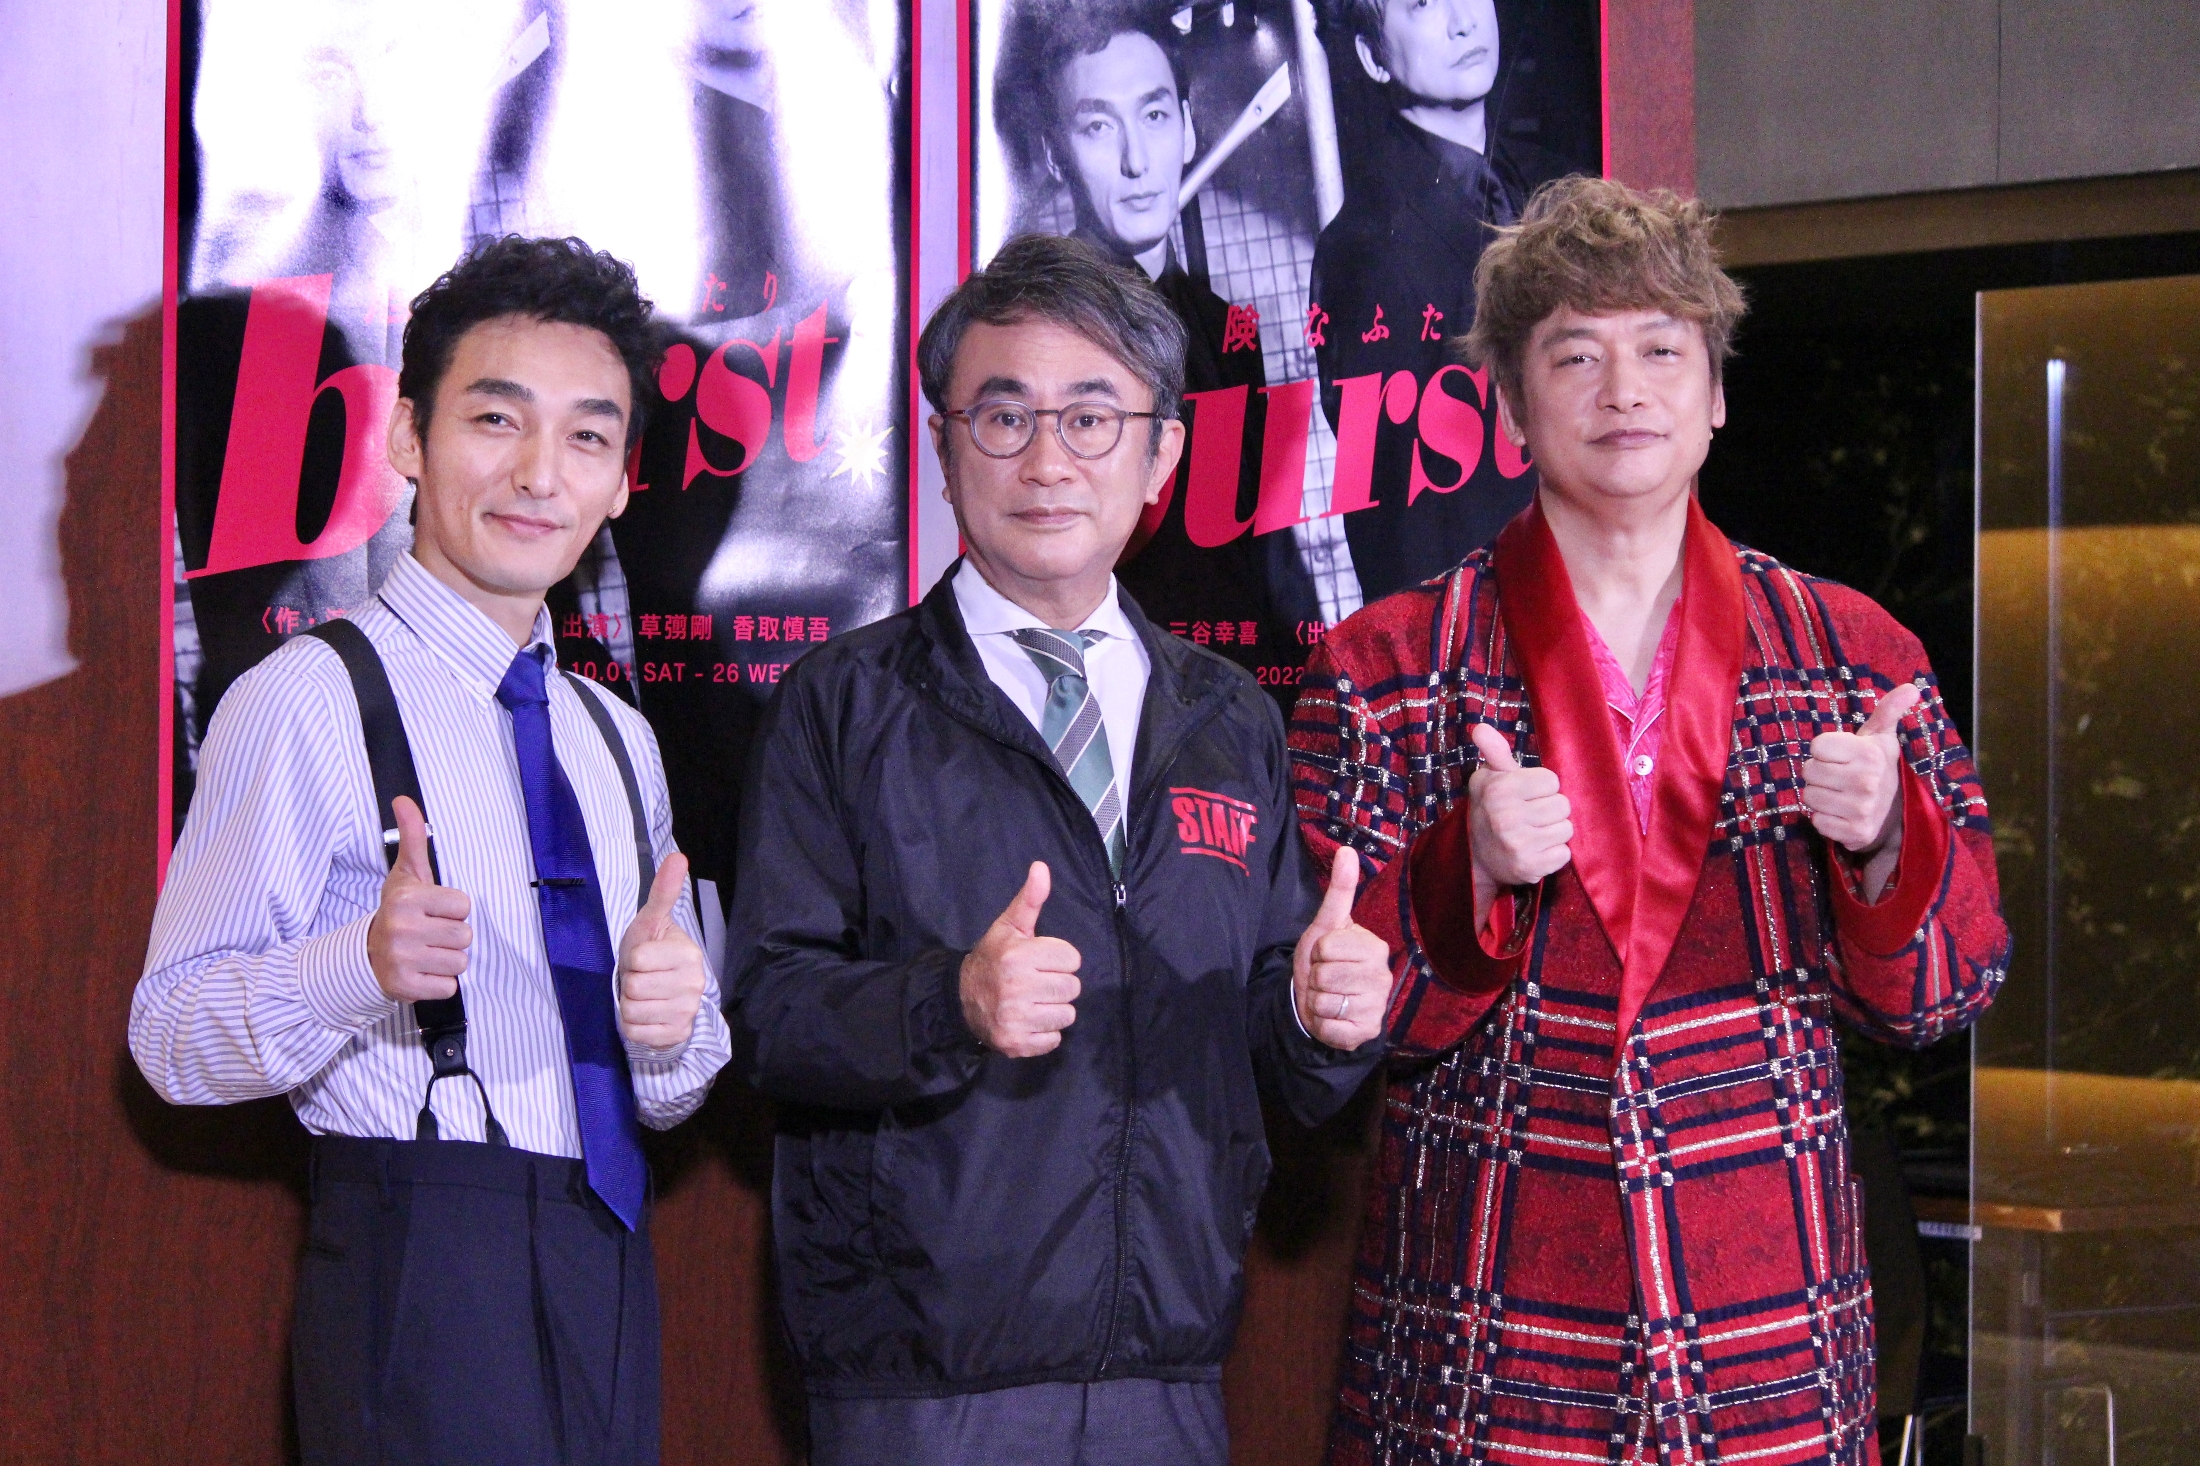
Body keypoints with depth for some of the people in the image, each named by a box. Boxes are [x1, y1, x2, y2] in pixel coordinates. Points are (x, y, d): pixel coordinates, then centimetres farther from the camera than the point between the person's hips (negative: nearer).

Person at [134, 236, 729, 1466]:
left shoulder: (618, 741, 18)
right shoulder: (308, 700, -5)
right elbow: (172, 1038, -11)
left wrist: (671, 1022, -1)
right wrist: (362, 969, -29)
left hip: (607, 1269, 7)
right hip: (424, 1263, -7)